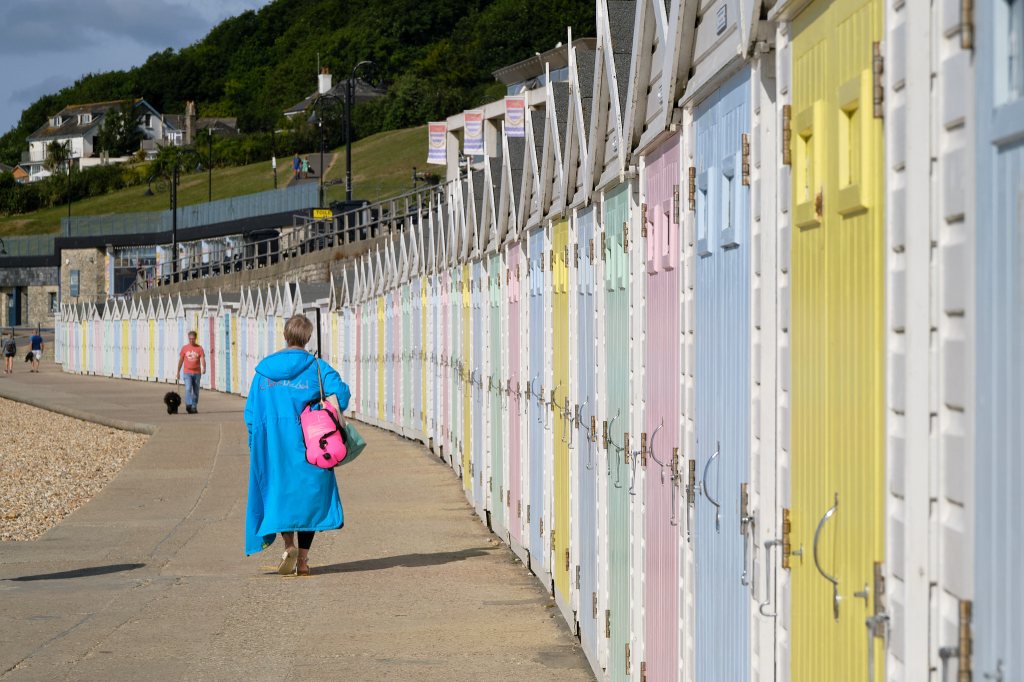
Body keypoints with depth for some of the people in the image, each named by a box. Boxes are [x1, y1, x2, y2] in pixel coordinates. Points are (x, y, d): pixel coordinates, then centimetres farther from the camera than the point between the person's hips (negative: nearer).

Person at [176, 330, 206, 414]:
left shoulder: (199, 348, 1)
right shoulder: (184, 348, 4)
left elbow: (202, 359, -9)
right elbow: (180, 360, 10)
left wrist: (204, 368, -28)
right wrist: (178, 372, 10)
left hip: (197, 373, 1)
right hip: (187, 373, -1)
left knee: (196, 391, 8)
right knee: (188, 389, -17)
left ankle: (194, 407, 19)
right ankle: (188, 405, -28)